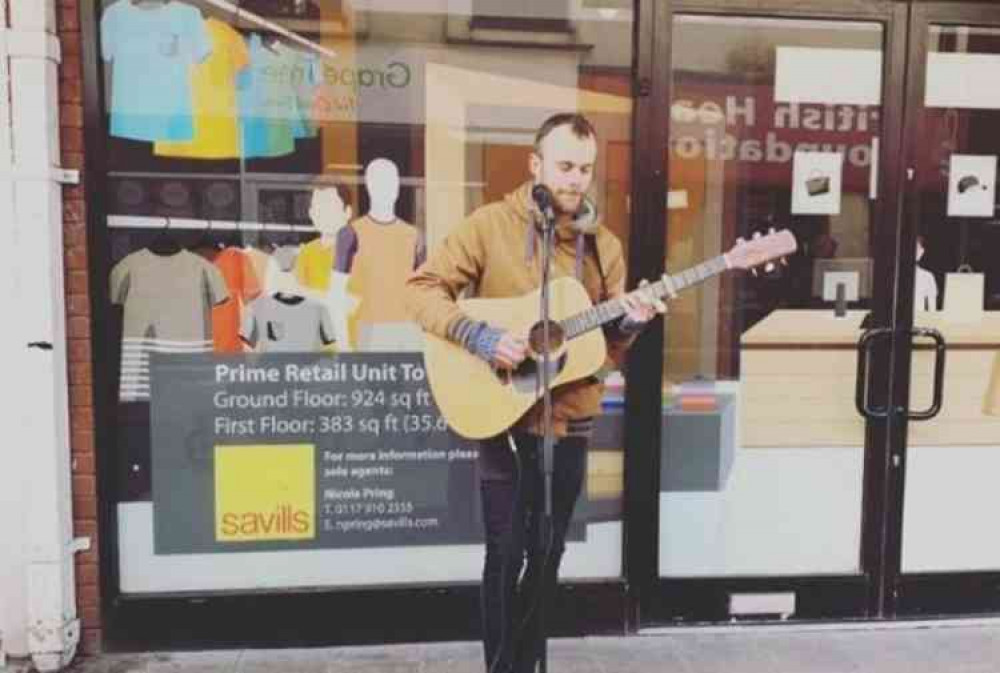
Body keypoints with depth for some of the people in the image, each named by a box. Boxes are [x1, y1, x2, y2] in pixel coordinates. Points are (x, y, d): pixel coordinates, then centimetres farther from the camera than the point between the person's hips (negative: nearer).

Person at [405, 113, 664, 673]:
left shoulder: (604, 245, 6)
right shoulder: (491, 224, -6)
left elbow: (607, 348, 9)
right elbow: (423, 288, -10)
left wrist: (630, 323, -13)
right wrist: (480, 336, -23)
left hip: (570, 420, 4)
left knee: (548, 553, 14)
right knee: (507, 552, -1)